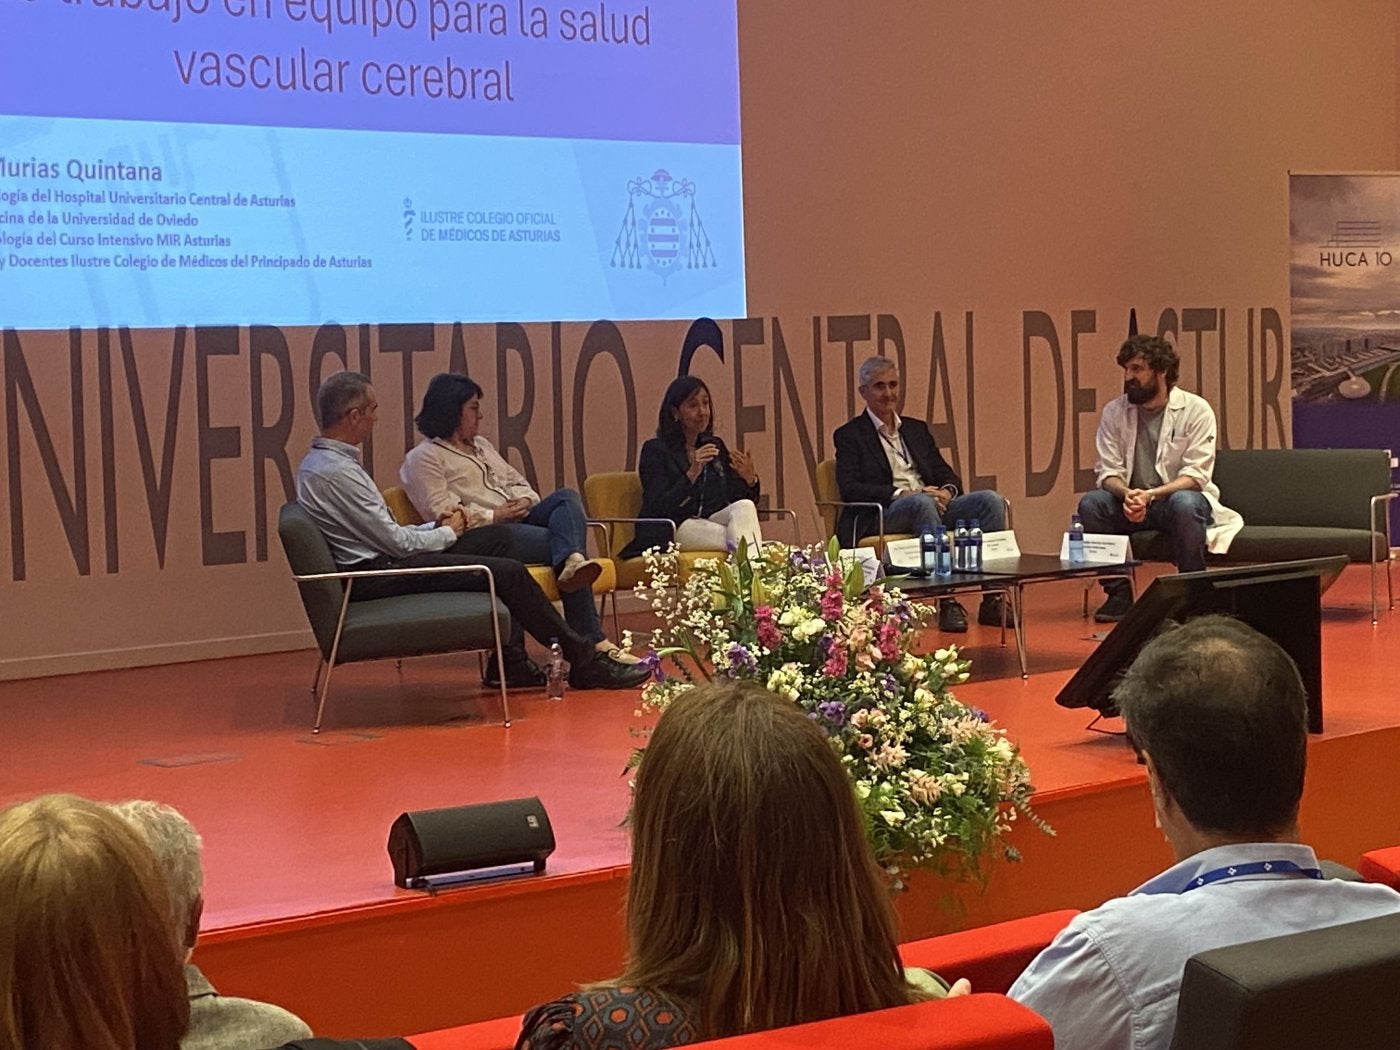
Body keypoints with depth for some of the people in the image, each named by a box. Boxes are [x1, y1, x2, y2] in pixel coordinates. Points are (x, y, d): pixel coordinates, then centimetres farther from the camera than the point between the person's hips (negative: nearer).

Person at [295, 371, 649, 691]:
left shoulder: (321, 461, 13)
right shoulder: (335, 472, -20)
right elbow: (396, 542, -18)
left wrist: (434, 526, 7)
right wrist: (447, 533, 1)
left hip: (379, 562, 11)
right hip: (374, 578, -11)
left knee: (498, 544, 15)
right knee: (509, 572, -12)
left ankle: (510, 662, 10)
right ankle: (585, 663, -2)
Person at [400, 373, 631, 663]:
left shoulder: (481, 445, 30)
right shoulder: (423, 459, 2)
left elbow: (519, 483, 30)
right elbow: (441, 514, -11)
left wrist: (525, 501, 5)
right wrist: (494, 516, -12)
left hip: (516, 522, 8)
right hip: (475, 539, -8)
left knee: (566, 497, -21)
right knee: (560, 541, -27)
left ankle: (571, 562, -53)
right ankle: (591, 640, -38)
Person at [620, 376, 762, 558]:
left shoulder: (716, 446, 20)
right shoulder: (655, 450, 1)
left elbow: (735, 499, 16)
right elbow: (658, 509, -11)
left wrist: (750, 480, -7)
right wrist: (692, 473, -23)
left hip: (711, 525, 6)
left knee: (745, 506, -28)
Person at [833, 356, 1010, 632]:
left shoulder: (917, 429, 25)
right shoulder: (850, 435, 8)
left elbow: (946, 474, 19)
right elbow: (850, 489, -6)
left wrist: (947, 491, -7)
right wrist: (901, 493, -17)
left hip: (933, 505, 6)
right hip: (882, 517, -6)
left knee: (990, 500, -19)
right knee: (921, 502, -39)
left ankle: (993, 600, -25)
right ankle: (946, 603, -42)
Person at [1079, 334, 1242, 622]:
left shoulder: (1196, 410, -9)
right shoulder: (1114, 412, 2)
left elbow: (1196, 475, -15)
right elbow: (1108, 471, -2)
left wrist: (1150, 495, -30)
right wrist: (1127, 495, -26)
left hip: (1179, 495, -3)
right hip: (1132, 500, 4)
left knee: (1184, 503, -38)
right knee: (1090, 504, -25)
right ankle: (1118, 592, -15)